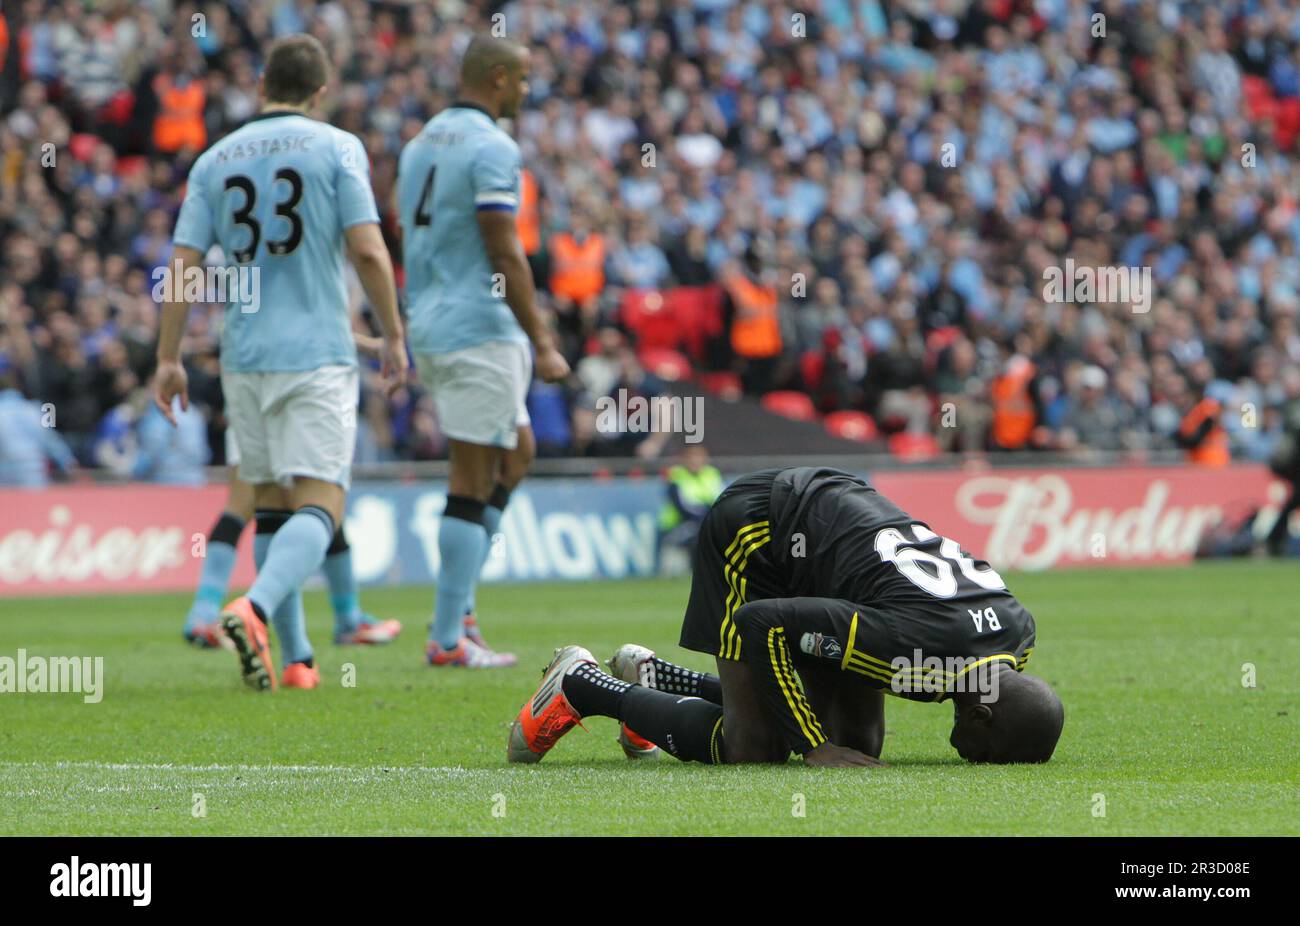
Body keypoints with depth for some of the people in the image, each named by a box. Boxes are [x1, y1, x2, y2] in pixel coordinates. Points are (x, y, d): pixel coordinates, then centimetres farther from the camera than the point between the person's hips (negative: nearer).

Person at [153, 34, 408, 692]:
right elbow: (367, 249, -10)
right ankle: (254, 609, -34)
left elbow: (183, 261, 3)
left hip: (244, 358, 4)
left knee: (272, 506, 15)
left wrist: (168, 358, 6)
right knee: (319, 507, -8)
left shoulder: (215, 161, 9)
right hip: (317, 353, -4)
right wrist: (394, 336, 0)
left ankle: (294, 659, 15)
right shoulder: (337, 149, -1)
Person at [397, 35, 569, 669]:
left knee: (516, 451, 19)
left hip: (428, 327, 9)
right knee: (473, 482, -5)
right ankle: (447, 637, -4)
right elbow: (505, 255, -19)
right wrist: (543, 343, -16)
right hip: (479, 330, -9)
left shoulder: (420, 145, 14)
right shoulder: (491, 148, -14)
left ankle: (458, 602, 13)